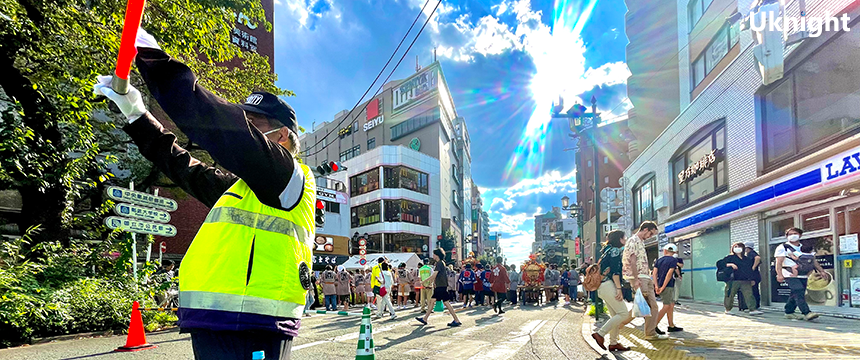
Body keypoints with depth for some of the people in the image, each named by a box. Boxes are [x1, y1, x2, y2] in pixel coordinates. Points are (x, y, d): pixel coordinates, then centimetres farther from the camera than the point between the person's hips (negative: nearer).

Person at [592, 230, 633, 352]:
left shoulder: (609, 251, 23)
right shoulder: (615, 250, -6)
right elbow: (615, 271, -16)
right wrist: (619, 289, -19)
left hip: (604, 287, 10)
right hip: (608, 285, -10)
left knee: (616, 316, 9)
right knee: (623, 313, -11)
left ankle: (613, 343, 9)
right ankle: (600, 334, -13)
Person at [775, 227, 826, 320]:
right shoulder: (783, 248, 1)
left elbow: (813, 261, 23)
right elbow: (779, 262, -7)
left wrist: (821, 271, 12)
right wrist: (779, 274, -19)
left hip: (803, 276, 6)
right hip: (791, 275, -6)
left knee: (795, 295, 7)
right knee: (799, 292, -19)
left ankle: (789, 312, 17)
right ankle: (807, 313, -24)